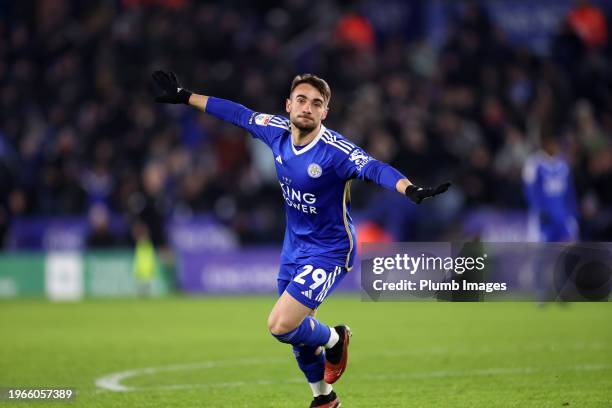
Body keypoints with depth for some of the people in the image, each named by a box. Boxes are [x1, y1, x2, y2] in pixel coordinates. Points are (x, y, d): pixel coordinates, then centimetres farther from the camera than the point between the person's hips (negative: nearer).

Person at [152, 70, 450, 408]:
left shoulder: (334, 150, -26)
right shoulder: (277, 131, -7)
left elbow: (374, 169, -40)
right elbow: (237, 114, 7)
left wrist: (411, 190, -59)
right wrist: (184, 97, 15)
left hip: (329, 251, -7)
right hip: (294, 247, 7)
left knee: (281, 325, -19)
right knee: (298, 333, 17)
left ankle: (334, 340, 12)